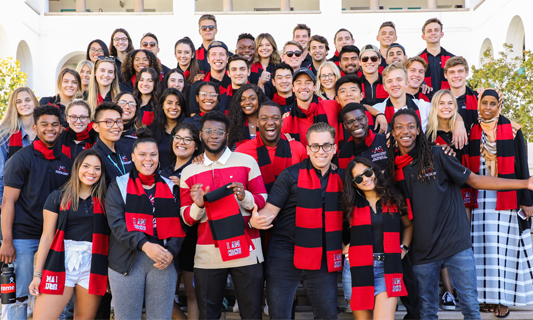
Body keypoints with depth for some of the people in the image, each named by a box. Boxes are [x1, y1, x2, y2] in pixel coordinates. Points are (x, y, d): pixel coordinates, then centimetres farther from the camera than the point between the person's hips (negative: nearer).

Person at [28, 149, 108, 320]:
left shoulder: (104, 199, 8)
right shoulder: (58, 197, 6)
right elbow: (47, 236, 4)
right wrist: (37, 274, 1)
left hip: (93, 264, 1)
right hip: (62, 263, -1)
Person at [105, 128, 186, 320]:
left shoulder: (170, 187, 12)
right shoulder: (118, 186, 6)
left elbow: (178, 225, 6)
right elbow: (116, 223, -8)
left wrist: (171, 251, -11)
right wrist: (144, 245, -20)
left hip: (163, 261, 2)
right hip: (127, 261, -2)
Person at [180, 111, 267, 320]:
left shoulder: (246, 162, 2)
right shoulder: (189, 172, 8)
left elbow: (263, 202, 3)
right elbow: (187, 219, 9)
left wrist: (245, 197, -17)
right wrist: (197, 206, -13)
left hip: (245, 249, -1)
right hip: (207, 254, 2)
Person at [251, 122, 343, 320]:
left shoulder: (340, 179, 7)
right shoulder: (291, 176, -5)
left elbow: (342, 218, 19)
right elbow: (270, 209, -9)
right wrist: (255, 220, -28)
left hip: (324, 262, 3)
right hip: (285, 259, -3)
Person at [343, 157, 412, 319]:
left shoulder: (394, 199, 8)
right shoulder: (352, 205, 6)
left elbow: (408, 225, 22)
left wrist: (403, 248, 10)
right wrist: (346, 247, -3)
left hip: (388, 268, 0)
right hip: (361, 268, 1)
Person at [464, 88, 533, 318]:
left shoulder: (512, 130, 1)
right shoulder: (471, 131, 7)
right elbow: (466, 168, 8)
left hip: (505, 199, -2)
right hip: (478, 200, 2)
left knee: (503, 247, 0)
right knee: (482, 247, 4)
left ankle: (503, 298, 8)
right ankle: (486, 296, 12)